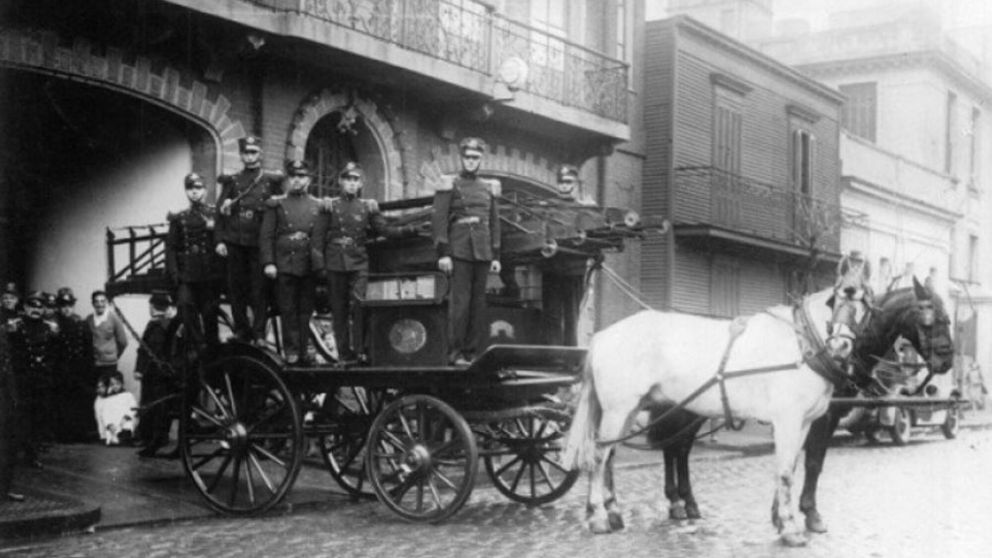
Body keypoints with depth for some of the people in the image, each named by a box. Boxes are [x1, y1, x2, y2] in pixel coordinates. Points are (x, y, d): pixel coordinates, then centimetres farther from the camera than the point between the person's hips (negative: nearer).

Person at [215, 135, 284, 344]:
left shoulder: (272, 180, 6)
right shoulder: (231, 181, 10)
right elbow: (220, 212, 6)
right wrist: (220, 240, -2)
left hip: (259, 242, -2)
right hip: (235, 243, 2)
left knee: (259, 290, -2)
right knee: (236, 288, 5)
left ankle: (259, 334, 4)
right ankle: (241, 332, 15)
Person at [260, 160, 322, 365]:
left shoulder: (318, 206, 11)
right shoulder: (276, 204, 6)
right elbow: (266, 236, 2)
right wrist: (268, 263, -8)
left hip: (309, 266, 2)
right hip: (284, 265, -2)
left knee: (305, 310, 5)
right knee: (288, 310, 0)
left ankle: (303, 349, 12)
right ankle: (292, 350, 5)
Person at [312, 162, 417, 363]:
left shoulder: (368, 206, 9)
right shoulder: (330, 205, 6)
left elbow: (384, 229, 5)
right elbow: (318, 237, 4)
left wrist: (407, 230, -10)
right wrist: (319, 265, -3)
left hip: (359, 263, 0)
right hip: (335, 264, 0)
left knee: (359, 303, -16)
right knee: (339, 310, 3)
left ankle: (360, 349, -9)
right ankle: (344, 353, 11)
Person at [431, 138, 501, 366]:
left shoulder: (489, 187, 15)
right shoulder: (449, 185, 1)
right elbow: (439, 219, -4)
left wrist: (496, 256, 12)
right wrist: (443, 253, -11)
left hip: (483, 252, 5)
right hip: (459, 251, -5)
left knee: (479, 302, 4)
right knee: (461, 301, -8)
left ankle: (471, 351, 9)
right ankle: (457, 352, -4)